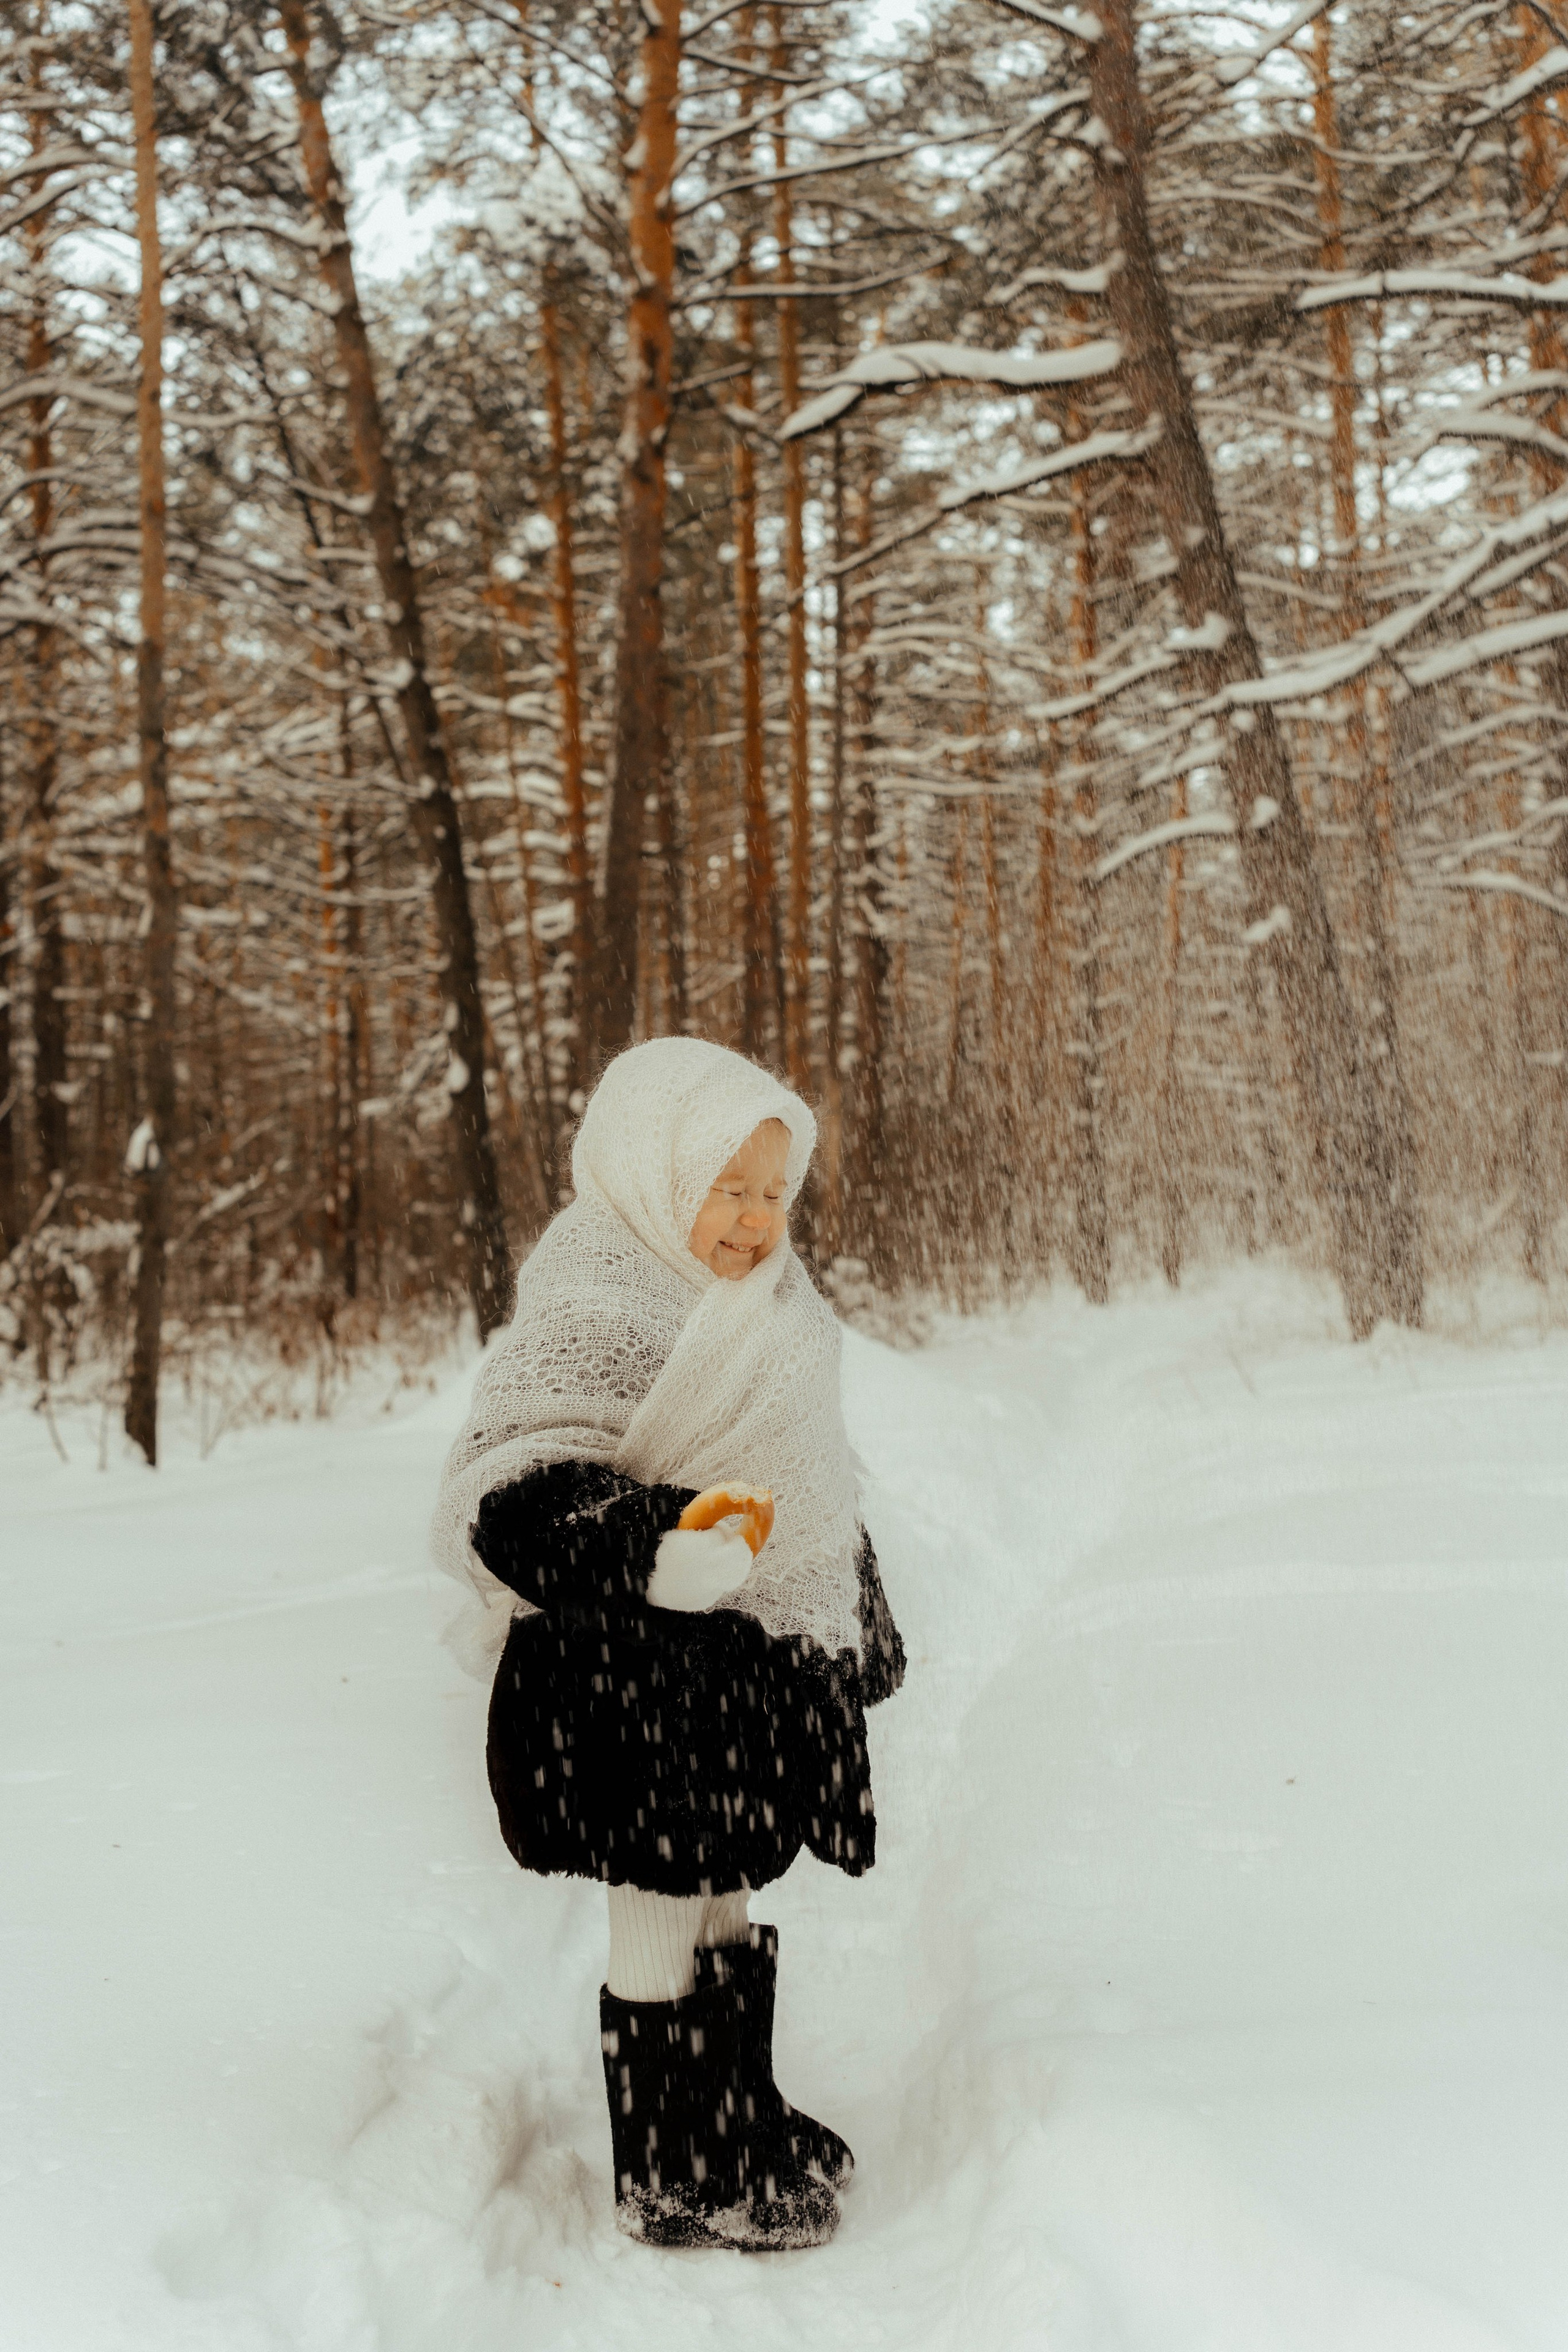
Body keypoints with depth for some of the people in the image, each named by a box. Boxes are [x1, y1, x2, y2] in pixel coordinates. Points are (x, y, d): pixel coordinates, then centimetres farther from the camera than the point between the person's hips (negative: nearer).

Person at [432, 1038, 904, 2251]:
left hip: (752, 1662, 9)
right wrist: (665, 1544, -40)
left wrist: (863, 1625, 30)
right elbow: (515, 1491, -27)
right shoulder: (598, 1306, -18)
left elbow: (812, 1485, 25)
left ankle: (745, 2129, 36)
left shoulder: (759, 1298, 14)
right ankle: (673, 2183, 17)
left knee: (727, 1903, 21)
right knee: (662, 1923, 1)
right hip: (642, 1673, -9)